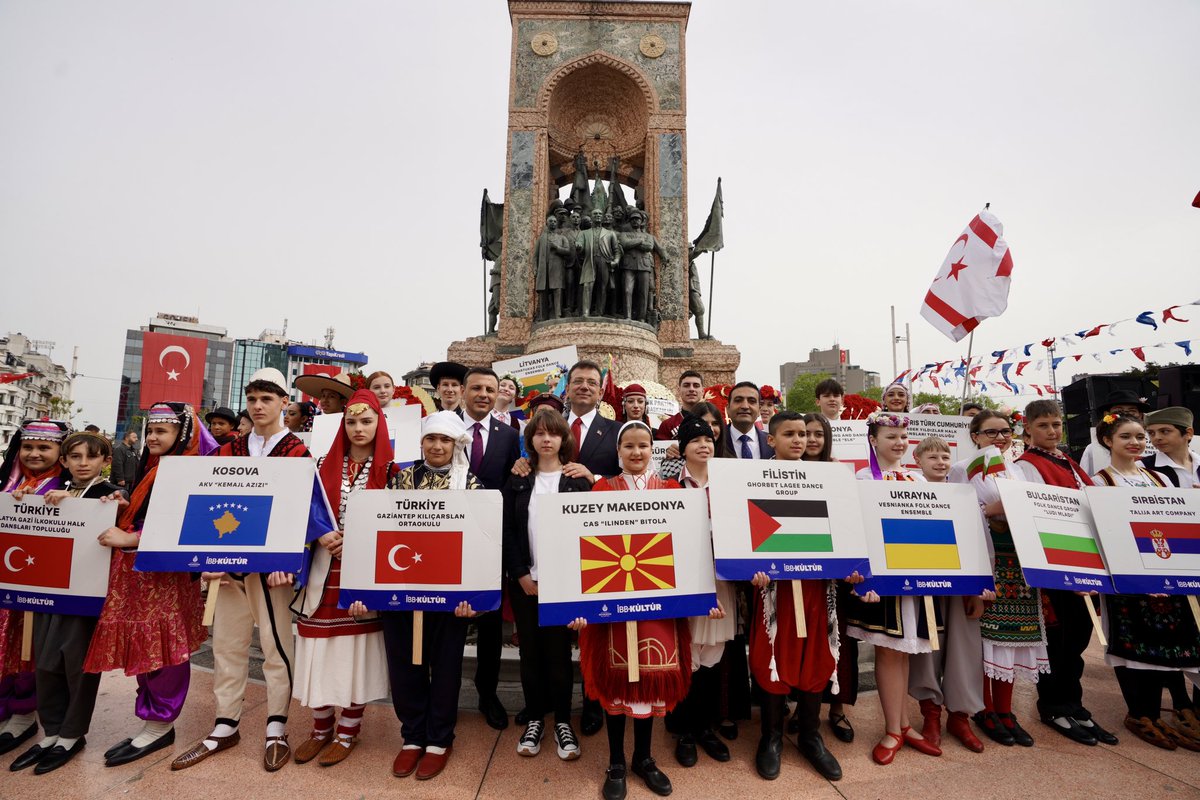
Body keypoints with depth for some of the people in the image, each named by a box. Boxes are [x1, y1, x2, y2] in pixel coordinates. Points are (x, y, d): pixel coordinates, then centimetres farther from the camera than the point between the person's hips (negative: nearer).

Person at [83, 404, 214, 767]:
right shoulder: (149, 467, 15)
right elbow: (139, 515, 22)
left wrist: (131, 539, -18)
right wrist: (121, 509, 3)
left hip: (166, 571, -9)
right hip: (137, 569, 9)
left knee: (163, 645, 0)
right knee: (142, 645, 14)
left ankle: (160, 725, 12)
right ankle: (153, 718, 27)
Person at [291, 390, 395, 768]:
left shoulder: (389, 470, -3)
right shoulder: (324, 464, 7)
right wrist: (321, 535, -11)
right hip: (325, 568, 3)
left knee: (355, 647, 4)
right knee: (320, 647, 7)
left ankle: (347, 731, 22)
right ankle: (321, 727, 28)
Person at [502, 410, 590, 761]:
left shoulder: (578, 479, 1)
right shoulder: (517, 479, 7)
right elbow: (507, 530, 2)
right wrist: (521, 574, -7)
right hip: (524, 580, 2)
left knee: (559, 650, 4)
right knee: (530, 650, 9)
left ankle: (562, 722, 21)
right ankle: (535, 719, 25)